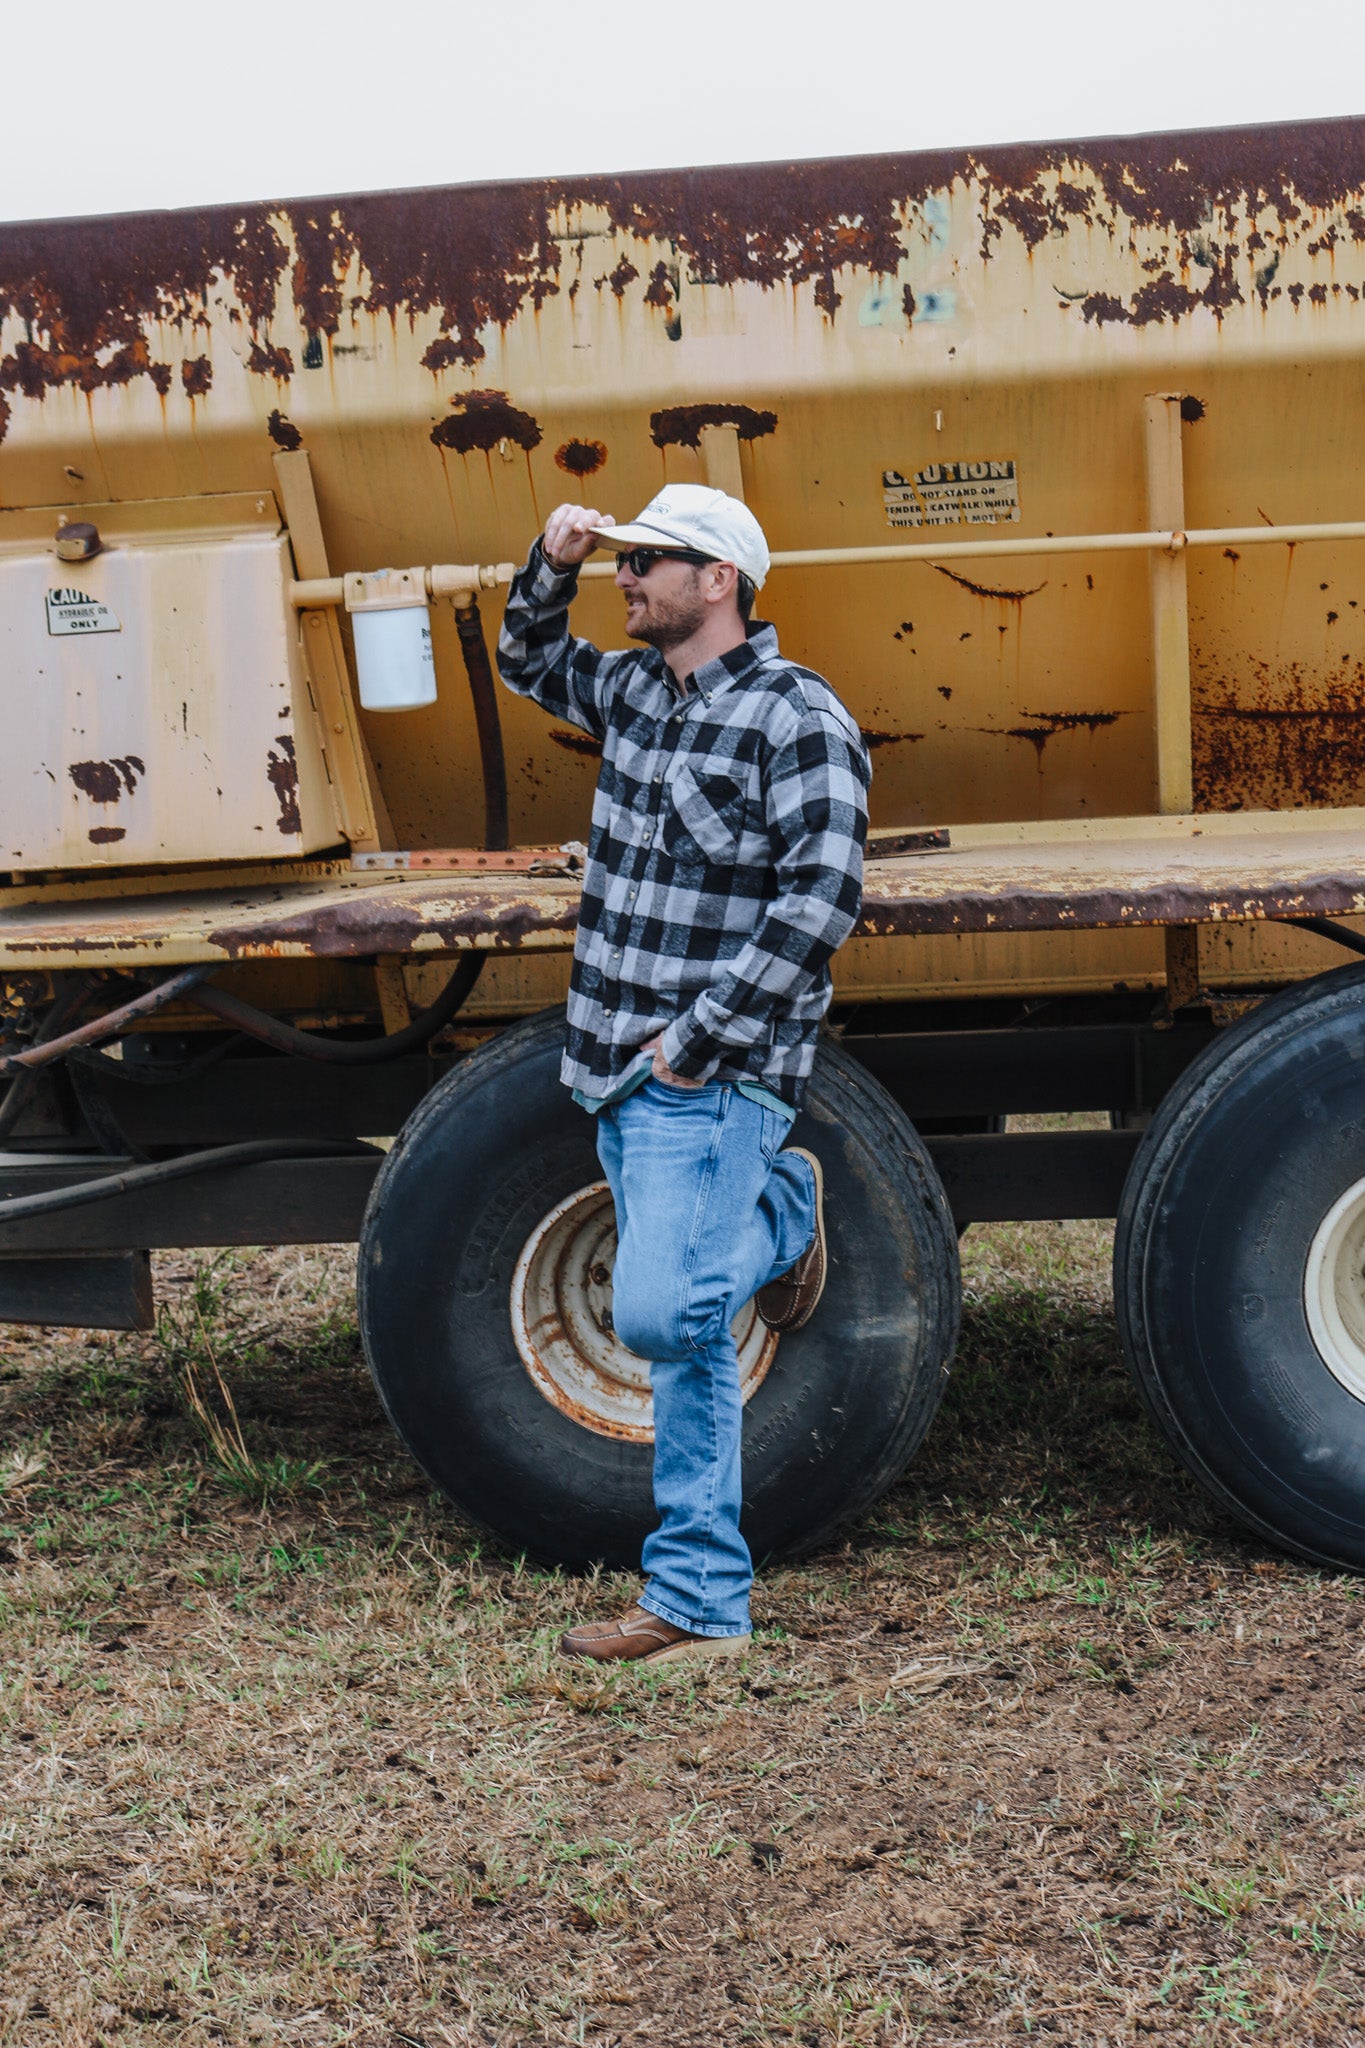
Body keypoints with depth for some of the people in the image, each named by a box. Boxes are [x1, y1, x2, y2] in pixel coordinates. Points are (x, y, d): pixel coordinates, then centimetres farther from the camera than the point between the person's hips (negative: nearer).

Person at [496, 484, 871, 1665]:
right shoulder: (636, 693, 14)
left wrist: (701, 1036, -18)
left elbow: (822, 898, -18)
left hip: (716, 1079, -7)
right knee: (686, 1337, 13)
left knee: (661, 1316, -17)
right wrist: (552, 567, 13)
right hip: (626, 1073, 8)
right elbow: (530, 663, 33)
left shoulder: (797, 718, -11)